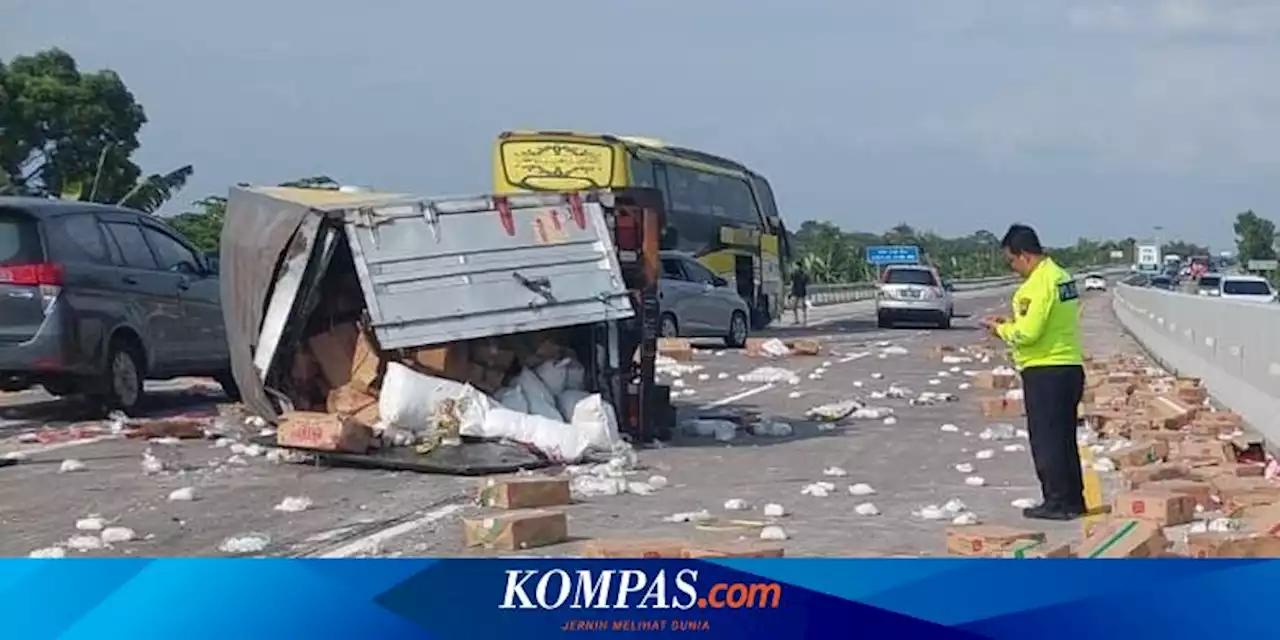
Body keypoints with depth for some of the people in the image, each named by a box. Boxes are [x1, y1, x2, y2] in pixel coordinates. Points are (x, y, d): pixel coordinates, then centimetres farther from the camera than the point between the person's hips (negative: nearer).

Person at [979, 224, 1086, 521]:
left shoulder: (1040, 283, -18)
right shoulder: (1059, 275, 13)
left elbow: (1027, 332, -21)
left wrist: (1000, 328, -4)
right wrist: (1010, 323, 14)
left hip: (1046, 371, -10)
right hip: (1069, 367, 10)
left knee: (1046, 440, -3)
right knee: (1064, 438, 16)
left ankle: (1057, 502, 1)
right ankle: (1073, 499, 22)